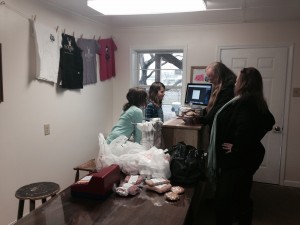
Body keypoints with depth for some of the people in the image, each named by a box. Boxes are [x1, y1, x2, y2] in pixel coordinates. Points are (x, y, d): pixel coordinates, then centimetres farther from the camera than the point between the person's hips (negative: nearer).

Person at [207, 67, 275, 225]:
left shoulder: (243, 102, -21)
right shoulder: (257, 102, 7)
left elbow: (246, 127, -34)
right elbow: (269, 122, 18)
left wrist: (236, 147, -20)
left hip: (236, 159, -10)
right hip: (248, 155, 10)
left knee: (224, 199, 2)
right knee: (241, 196, 22)